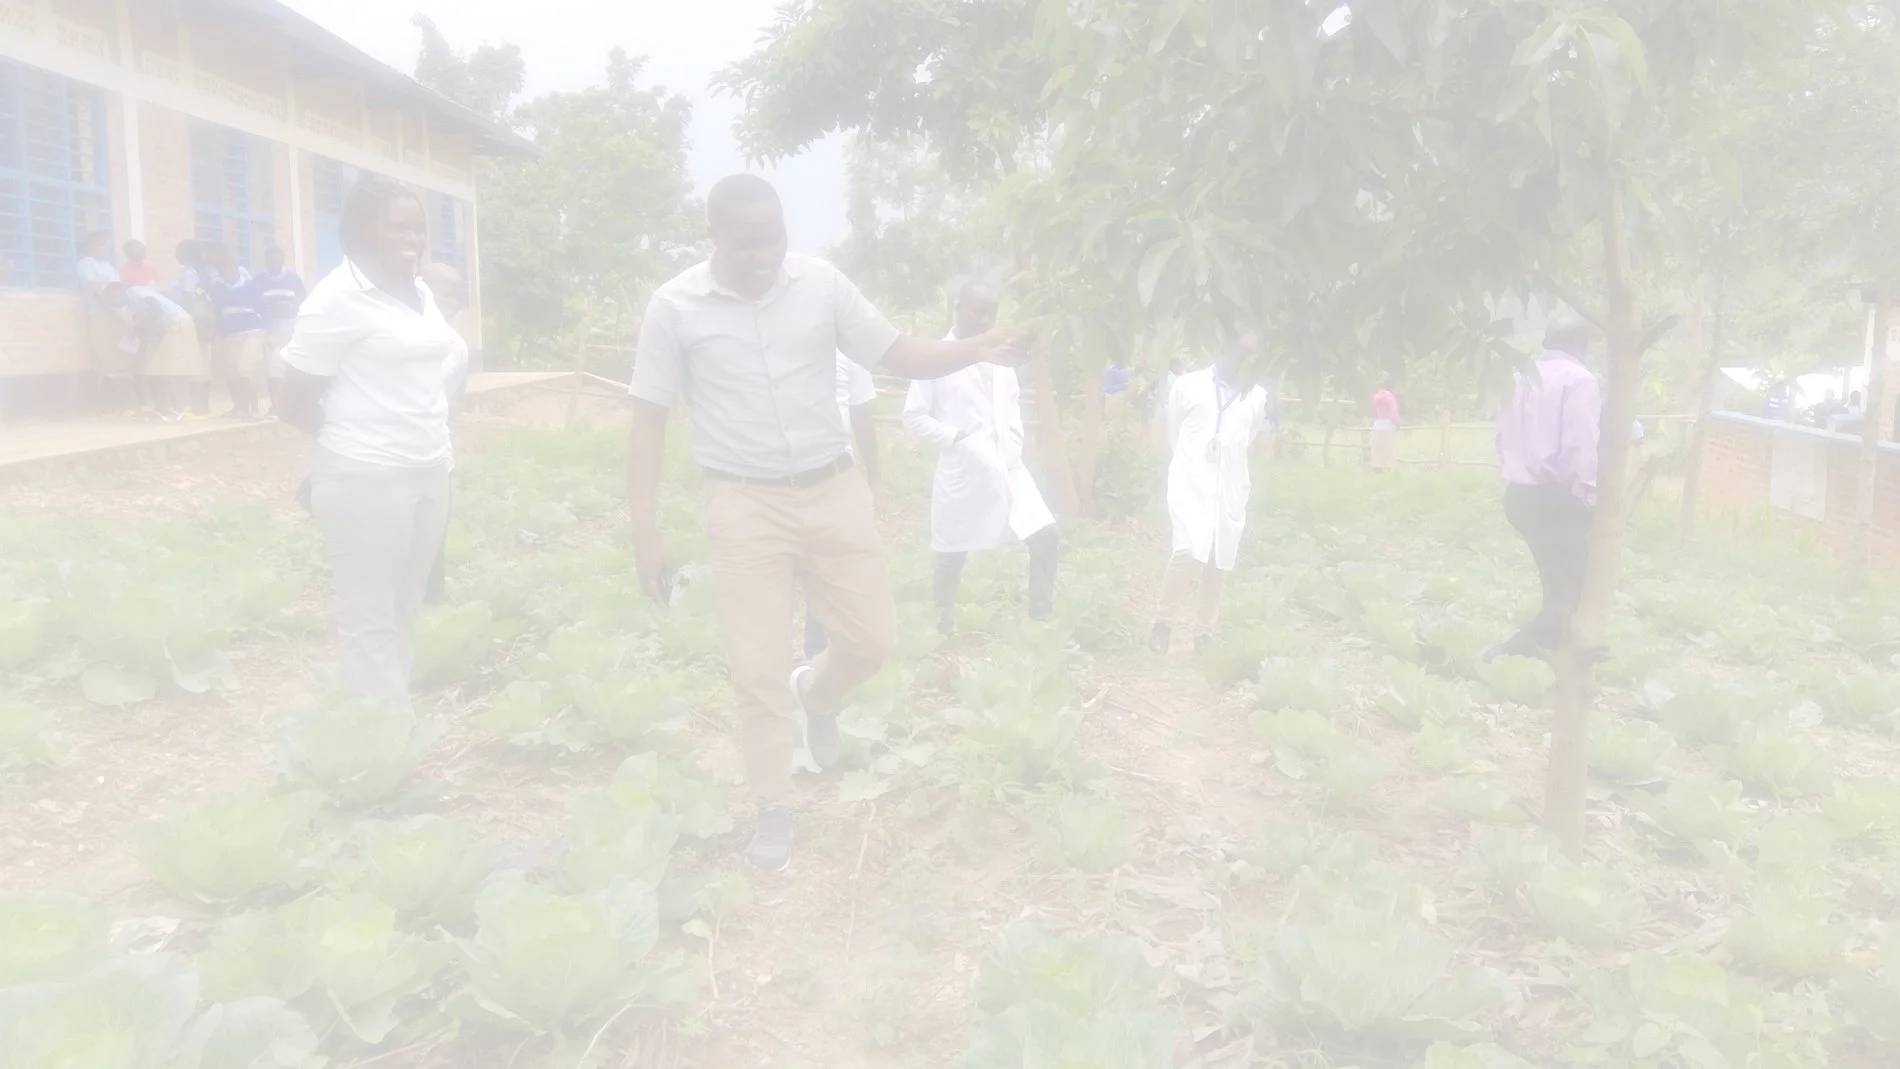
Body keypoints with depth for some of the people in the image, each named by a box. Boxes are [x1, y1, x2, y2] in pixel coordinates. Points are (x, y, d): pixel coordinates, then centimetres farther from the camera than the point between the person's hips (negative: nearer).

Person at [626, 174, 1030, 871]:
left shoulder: (821, 284, -3)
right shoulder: (675, 308, -8)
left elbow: (897, 356, 2)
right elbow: (649, 420, -3)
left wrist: (977, 350, -15)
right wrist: (646, 532, -6)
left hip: (833, 489, 2)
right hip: (746, 505, -2)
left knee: (871, 637, 8)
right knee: (758, 666, 2)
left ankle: (818, 694, 43)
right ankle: (774, 810, 22)